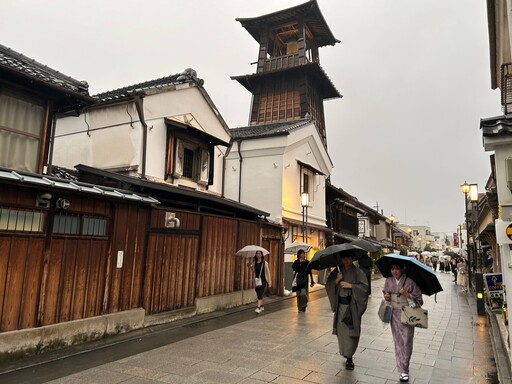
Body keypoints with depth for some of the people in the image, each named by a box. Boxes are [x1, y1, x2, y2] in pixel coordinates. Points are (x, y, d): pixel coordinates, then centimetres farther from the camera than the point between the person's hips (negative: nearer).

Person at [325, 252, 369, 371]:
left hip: (352, 306, -3)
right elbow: (328, 285, 4)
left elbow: (364, 286, -10)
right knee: (341, 330, 5)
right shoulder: (337, 271, 7)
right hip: (340, 305, 3)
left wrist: (350, 285, -15)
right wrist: (337, 280, -12)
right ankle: (346, 354, 23)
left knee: (351, 331, -4)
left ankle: (349, 357, 7)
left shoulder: (358, 272, -3)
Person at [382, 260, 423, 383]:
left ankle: (404, 370, 12)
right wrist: (386, 297, -4)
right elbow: (385, 293, 17)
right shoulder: (388, 281, 1)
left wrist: (407, 295, -21)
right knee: (398, 341, 10)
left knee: (406, 342, -1)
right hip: (394, 314, 4)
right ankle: (402, 370, 24)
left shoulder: (409, 281, -11)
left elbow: (419, 299, -6)